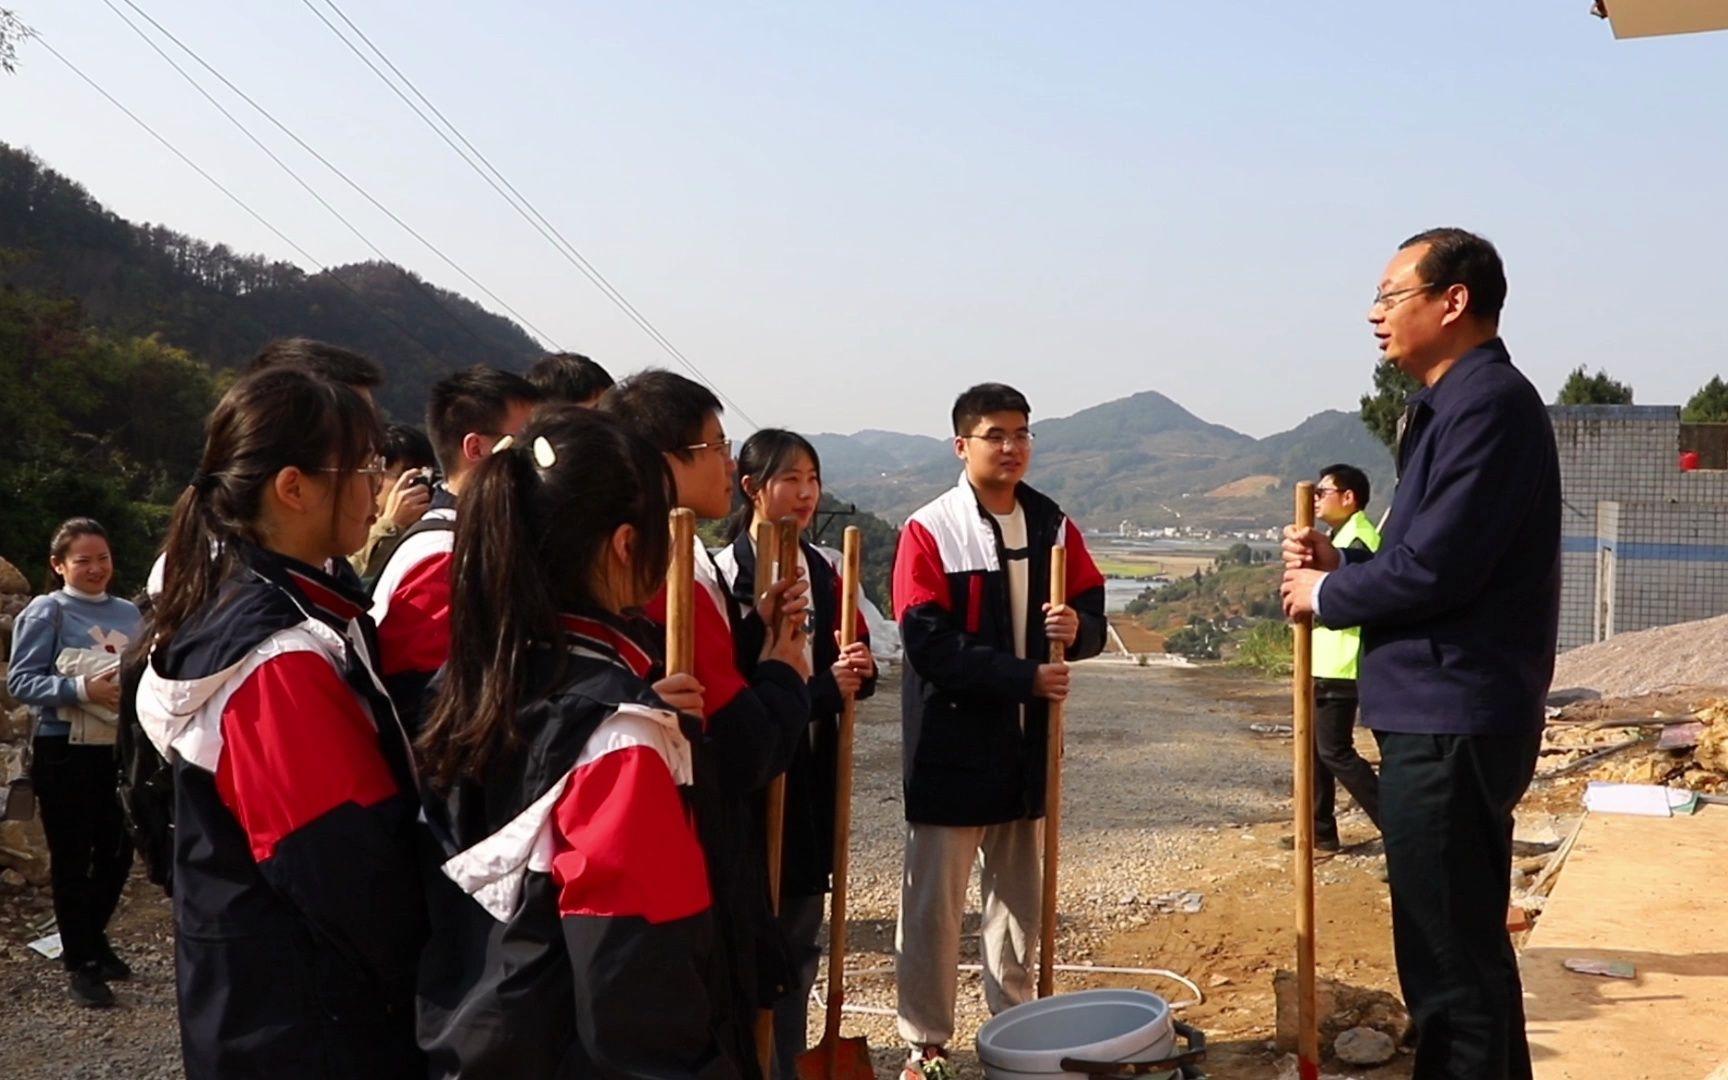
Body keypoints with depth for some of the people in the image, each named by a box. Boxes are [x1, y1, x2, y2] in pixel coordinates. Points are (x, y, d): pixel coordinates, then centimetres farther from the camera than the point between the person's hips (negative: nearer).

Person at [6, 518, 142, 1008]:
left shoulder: (128, 614, 6)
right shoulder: (46, 613, -8)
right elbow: (21, 681, -13)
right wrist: (83, 689, -25)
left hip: (117, 749, 5)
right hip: (64, 751, -5)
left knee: (117, 851, 12)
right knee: (72, 857, 5)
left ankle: (92, 940, 35)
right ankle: (80, 963, 18)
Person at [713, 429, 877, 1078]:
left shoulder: (827, 569, 9)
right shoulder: (724, 572, -12)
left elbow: (858, 664, 14)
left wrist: (859, 672, -9)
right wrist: (822, 688, -21)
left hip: (813, 772, 7)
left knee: (800, 937, 14)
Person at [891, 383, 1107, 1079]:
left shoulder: (1053, 526, 6)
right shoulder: (929, 531, -9)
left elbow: (1093, 614, 9)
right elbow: (928, 643, -17)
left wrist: (1077, 628, -15)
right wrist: (1024, 676, -20)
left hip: (1027, 742, 5)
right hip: (952, 745, -5)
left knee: (1019, 896, 16)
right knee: (934, 902, 0)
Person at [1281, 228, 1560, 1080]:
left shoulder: (1488, 403, -16)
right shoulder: (1455, 405, 17)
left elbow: (1435, 567, -24)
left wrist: (1328, 595, -8)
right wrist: (1341, 563, 3)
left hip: (1450, 721, -11)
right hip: (1446, 714, 11)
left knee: (1450, 958, -2)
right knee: (1467, 944, 21)